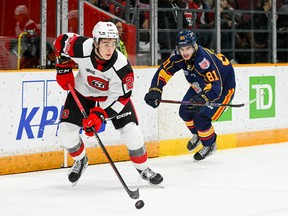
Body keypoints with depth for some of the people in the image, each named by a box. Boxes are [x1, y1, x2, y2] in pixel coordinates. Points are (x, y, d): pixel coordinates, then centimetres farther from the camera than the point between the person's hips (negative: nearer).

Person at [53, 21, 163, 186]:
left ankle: (144, 169, 13)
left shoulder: (121, 66, -33)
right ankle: (80, 161, 24)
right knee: (66, 132, -8)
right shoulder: (82, 48, -32)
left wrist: (99, 115, -33)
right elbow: (61, 41, -10)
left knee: (131, 133, -13)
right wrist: (64, 68, -9)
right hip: (82, 93, 2)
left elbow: (120, 97, -26)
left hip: (113, 95, -1)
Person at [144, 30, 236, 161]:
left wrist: (201, 99, -60)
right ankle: (197, 135, 35)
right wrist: (155, 90, -26)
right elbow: (164, 71, -13)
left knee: (201, 118, -15)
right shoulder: (178, 56, -19)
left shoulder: (204, 60, -40)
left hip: (223, 85, -8)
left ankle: (210, 145, 14)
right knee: (185, 111, 5)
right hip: (201, 85, 8)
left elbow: (215, 87, -45)